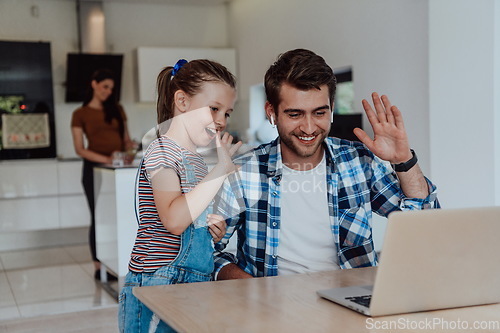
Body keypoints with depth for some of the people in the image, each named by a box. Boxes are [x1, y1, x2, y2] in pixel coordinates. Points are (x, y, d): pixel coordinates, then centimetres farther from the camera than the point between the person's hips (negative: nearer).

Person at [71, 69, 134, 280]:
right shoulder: (80, 114, 1)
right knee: (99, 217, 1)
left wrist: (129, 152, -8)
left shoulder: (117, 109, 12)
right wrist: (106, 159, -19)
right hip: (95, 169, -3)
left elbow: (127, 139, 15)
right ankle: (99, 267, 10)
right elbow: (79, 149, -6)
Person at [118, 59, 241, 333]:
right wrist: (221, 169, -25)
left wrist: (214, 229, 4)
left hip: (192, 285, 8)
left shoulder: (194, 158, 15)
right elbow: (173, 220, -28)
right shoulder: (161, 151, -12)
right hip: (159, 286, -8)